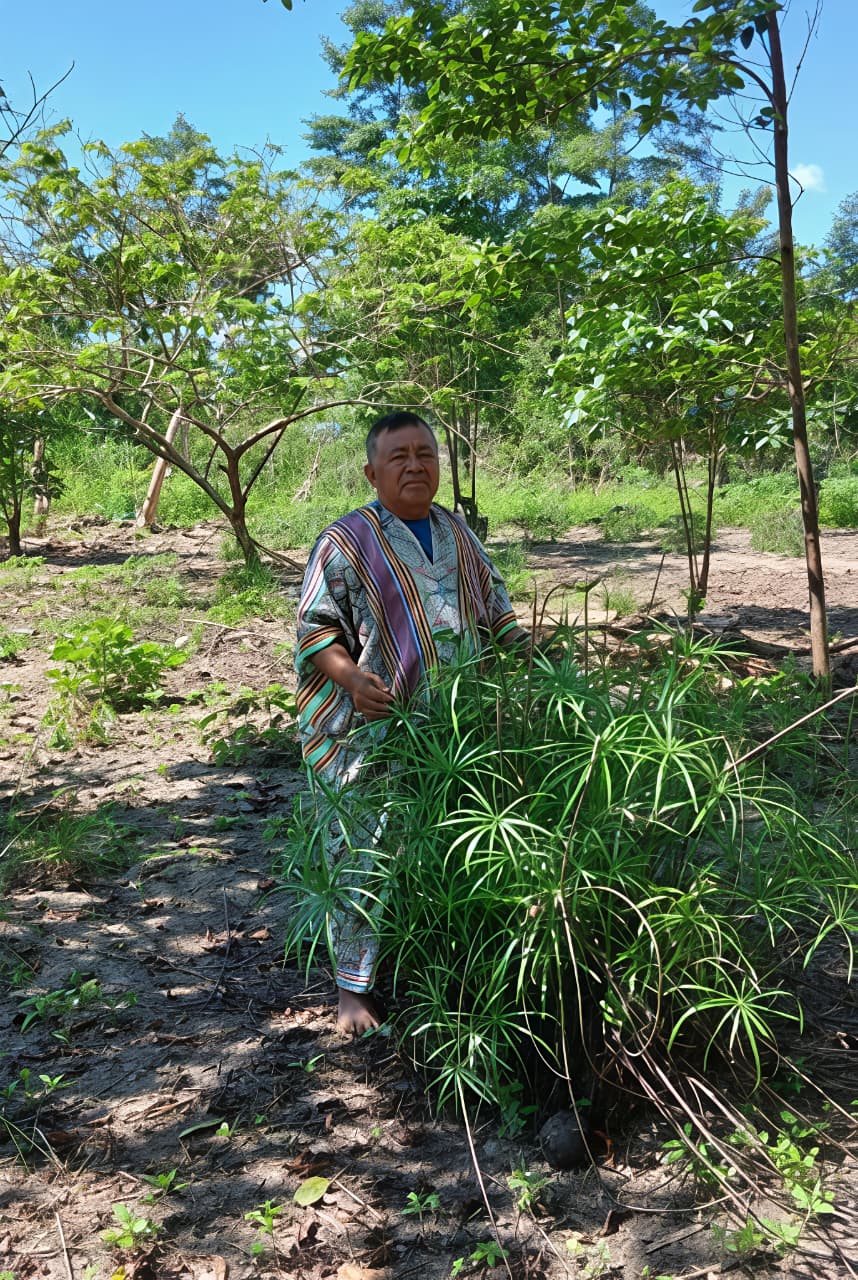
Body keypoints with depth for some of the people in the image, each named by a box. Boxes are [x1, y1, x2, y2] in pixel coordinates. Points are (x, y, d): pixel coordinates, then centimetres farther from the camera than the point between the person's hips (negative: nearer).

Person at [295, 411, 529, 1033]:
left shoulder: (458, 532, 12)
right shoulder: (346, 541, -5)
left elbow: (493, 604, 22)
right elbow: (315, 627, -5)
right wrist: (352, 680, -23)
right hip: (378, 732, -5)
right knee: (369, 854, 0)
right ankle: (356, 986, 17)